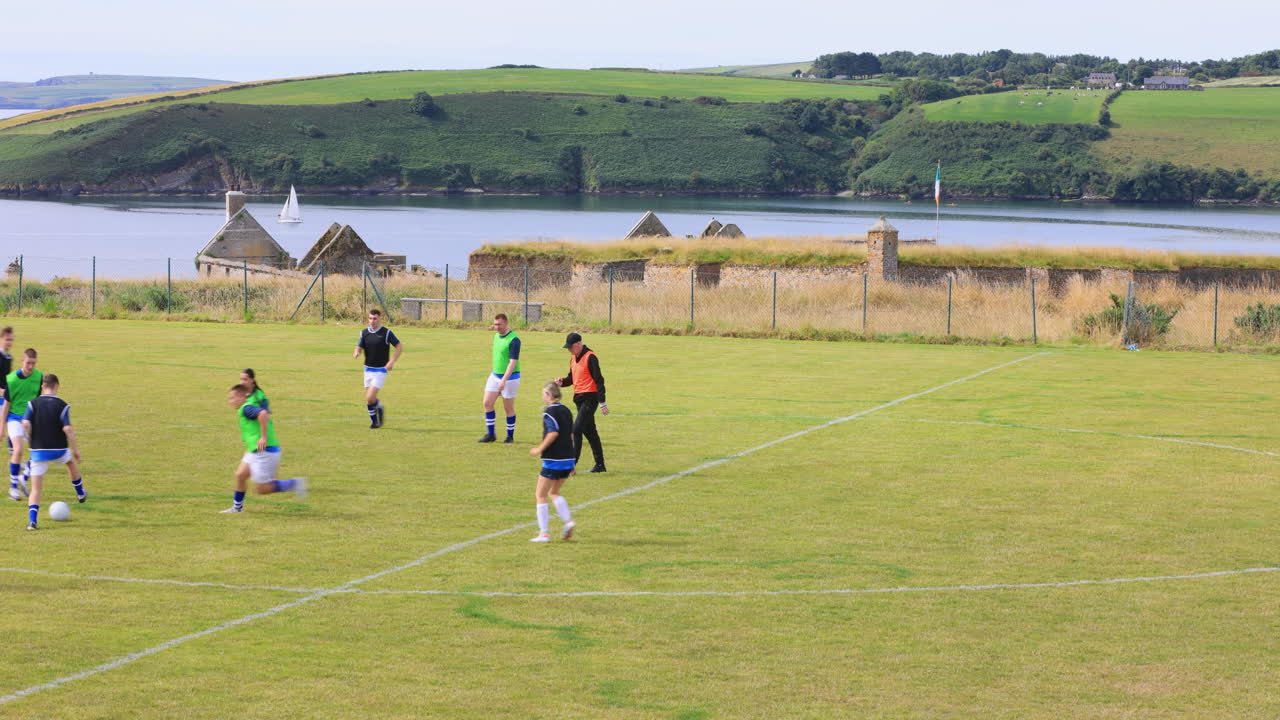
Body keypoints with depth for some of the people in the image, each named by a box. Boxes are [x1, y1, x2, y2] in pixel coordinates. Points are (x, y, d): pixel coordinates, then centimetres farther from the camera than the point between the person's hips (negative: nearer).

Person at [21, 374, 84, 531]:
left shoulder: (33, 403, -2)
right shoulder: (62, 406, -6)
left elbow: (26, 423, -15)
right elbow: (67, 429, -15)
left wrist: (32, 440, 2)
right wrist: (76, 450, -7)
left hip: (38, 451, 0)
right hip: (59, 450, 0)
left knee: (36, 489, 1)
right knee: (72, 462, 35)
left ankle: (32, 520, -13)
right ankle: (80, 493, 46)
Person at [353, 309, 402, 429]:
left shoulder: (386, 332, -10)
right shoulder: (364, 332, 3)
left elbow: (400, 347, -6)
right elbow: (359, 347, 8)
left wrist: (391, 362, -15)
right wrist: (356, 353, -17)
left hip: (380, 370, -5)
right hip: (368, 369, 5)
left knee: (370, 398, -15)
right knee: (368, 399, 6)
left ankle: (378, 406, 17)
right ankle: (375, 422, 23)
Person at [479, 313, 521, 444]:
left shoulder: (514, 340, -19)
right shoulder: (497, 336, 6)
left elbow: (513, 362, -24)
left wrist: (504, 380, -30)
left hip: (510, 377, -7)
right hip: (495, 375, 7)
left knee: (508, 408, 2)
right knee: (487, 403, 0)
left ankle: (510, 436, 15)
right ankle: (490, 434, 8)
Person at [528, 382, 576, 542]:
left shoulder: (549, 411, -11)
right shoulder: (566, 411, 11)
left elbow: (553, 433, -24)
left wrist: (539, 449, -14)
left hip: (553, 460, -8)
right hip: (568, 459, 8)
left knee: (540, 495, 3)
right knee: (553, 493, 22)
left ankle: (544, 533, -1)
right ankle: (568, 520, 3)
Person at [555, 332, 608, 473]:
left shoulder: (590, 357, -15)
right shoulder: (573, 358, 12)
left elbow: (599, 380, -15)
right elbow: (572, 377, 21)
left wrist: (602, 402, -17)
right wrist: (562, 382, -1)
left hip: (589, 398, -9)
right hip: (579, 397, 9)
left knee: (576, 430, -14)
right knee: (590, 432, 13)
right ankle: (600, 465, 19)